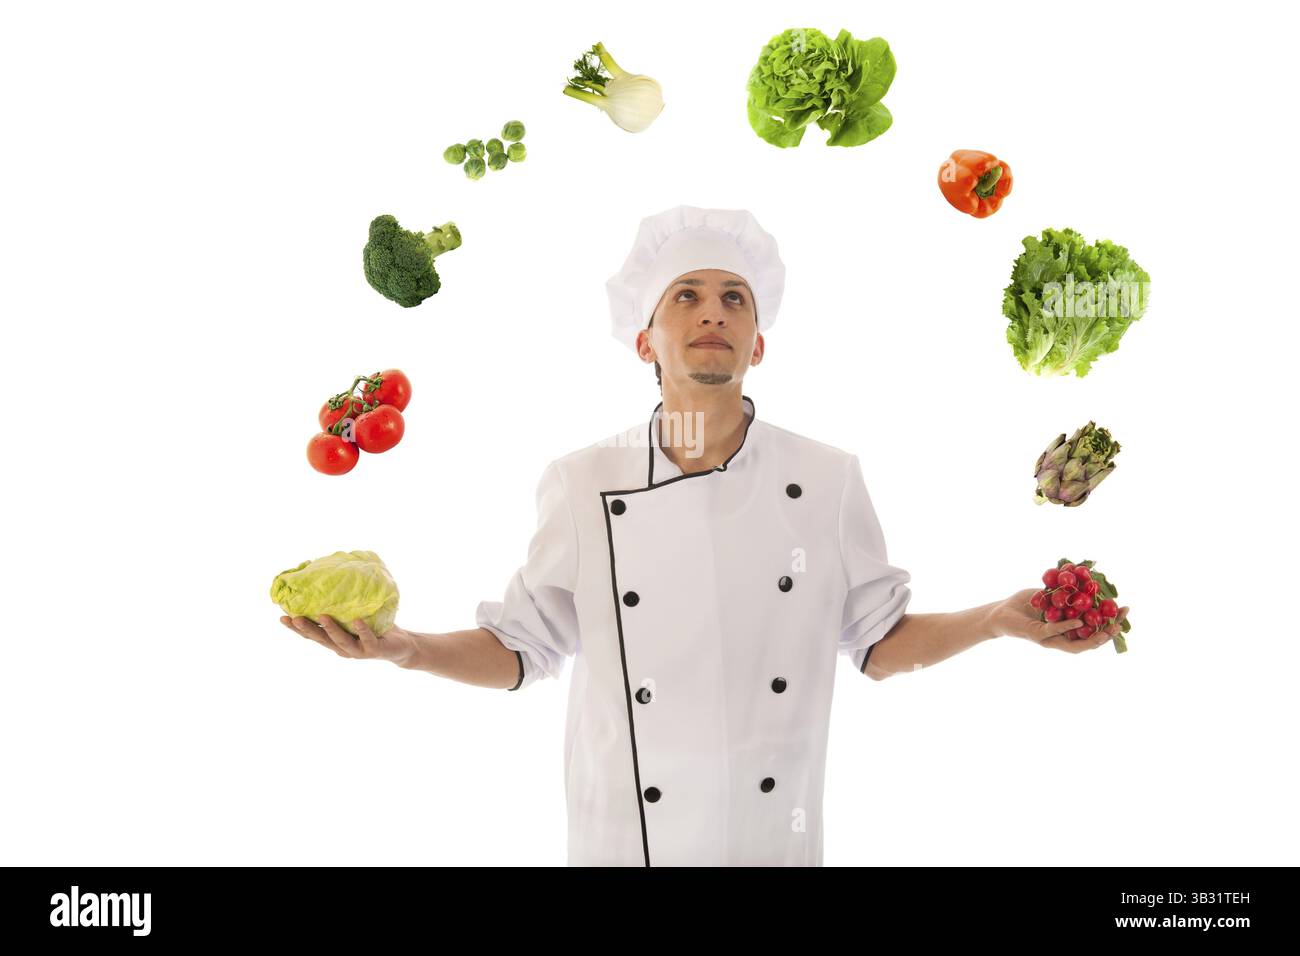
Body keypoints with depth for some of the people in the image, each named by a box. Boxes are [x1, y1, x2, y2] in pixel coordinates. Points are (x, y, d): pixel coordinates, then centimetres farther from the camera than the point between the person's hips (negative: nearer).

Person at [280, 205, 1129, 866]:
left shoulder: (828, 481, -5)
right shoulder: (583, 485, -7)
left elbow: (879, 642, 4)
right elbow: (524, 650, 0)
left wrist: (999, 621, -10)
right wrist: (401, 648, -15)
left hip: (775, 835, 1)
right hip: (626, 836, 0)